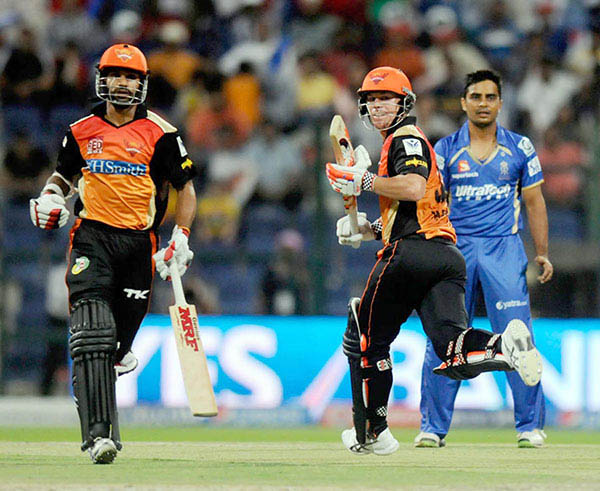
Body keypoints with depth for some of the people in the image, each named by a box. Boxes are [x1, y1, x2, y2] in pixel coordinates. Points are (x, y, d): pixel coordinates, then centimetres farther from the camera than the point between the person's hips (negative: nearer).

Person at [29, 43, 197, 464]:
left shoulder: (160, 134, 2)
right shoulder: (81, 132, 8)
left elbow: (185, 189, 8)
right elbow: (65, 175, 24)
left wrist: (181, 240, -2)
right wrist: (51, 198, 2)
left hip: (139, 241, 0)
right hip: (92, 237, 0)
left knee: (120, 338, 5)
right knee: (93, 337, -17)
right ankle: (98, 434, -26)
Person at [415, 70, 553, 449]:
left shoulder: (520, 148, 8)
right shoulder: (446, 150, 7)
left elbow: (534, 202, 11)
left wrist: (543, 254, 3)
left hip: (504, 247, -1)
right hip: (455, 247, 1)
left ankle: (530, 425, -1)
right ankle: (433, 428, 5)